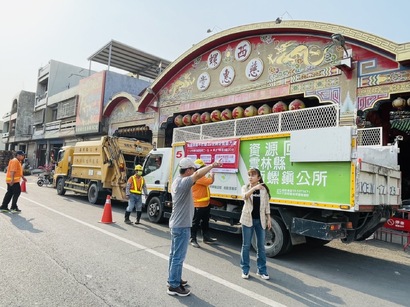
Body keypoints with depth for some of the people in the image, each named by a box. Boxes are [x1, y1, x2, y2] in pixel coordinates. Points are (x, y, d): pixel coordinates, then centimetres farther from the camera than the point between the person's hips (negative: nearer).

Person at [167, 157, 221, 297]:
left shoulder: (177, 181, 9)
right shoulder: (184, 182, -23)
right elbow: (198, 174, -39)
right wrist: (212, 165, -33)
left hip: (176, 224, 10)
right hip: (182, 226, -10)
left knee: (174, 254, 19)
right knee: (178, 257, 0)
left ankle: (173, 279, 33)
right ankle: (174, 286, 10)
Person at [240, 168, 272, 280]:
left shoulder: (264, 189, 3)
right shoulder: (245, 187, -1)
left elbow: (267, 204, 8)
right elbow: (245, 196, -24)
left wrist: (268, 219, 5)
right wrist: (254, 188, -39)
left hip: (260, 220, 1)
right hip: (248, 219, -1)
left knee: (261, 246, 8)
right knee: (246, 245, 5)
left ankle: (261, 270, 21)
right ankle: (245, 270, 18)